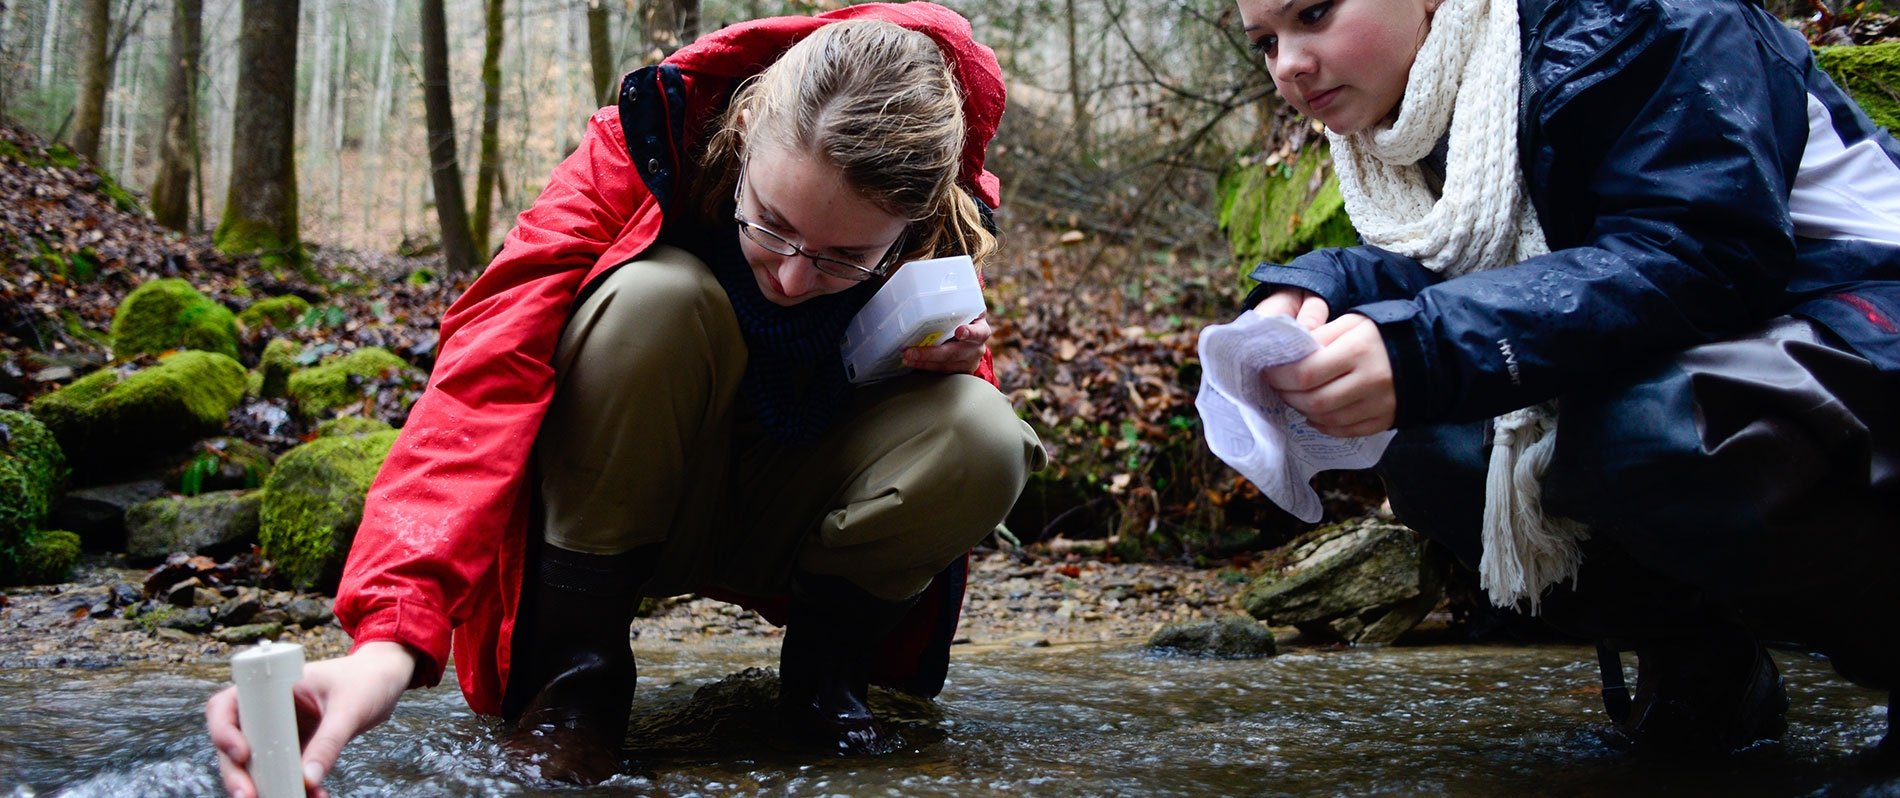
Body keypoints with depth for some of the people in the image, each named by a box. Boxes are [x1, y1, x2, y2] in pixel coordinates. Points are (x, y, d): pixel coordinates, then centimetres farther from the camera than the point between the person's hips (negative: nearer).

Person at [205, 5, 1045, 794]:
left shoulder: (940, 216, -19)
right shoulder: (639, 151, -28)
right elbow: (485, 376, -40)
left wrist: (954, 363, -24)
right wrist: (393, 634, -54)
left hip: (786, 520, 2)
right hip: (610, 509, -2)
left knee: (985, 440, -29)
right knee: (659, 295, -35)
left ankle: (825, 662, 1)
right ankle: (575, 664, -16)